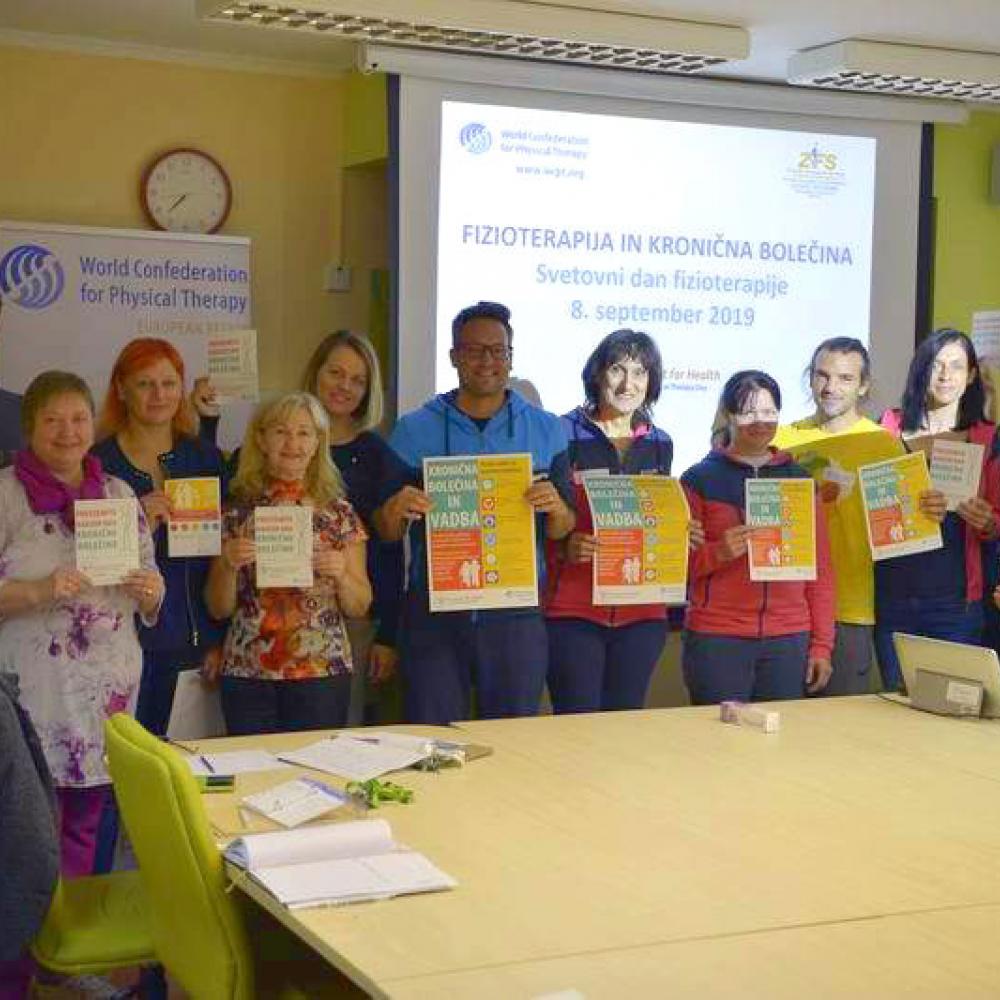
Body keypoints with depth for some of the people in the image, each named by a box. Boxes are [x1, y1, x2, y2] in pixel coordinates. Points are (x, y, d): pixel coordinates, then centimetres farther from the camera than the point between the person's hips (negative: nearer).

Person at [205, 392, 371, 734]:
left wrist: (341, 575, -13)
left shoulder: (338, 512, 3)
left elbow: (360, 606, 6)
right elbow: (219, 609, 6)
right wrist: (228, 565, -11)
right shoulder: (238, 510, 4)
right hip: (247, 672, 1)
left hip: (322, 671, 0)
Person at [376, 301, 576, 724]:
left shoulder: (545, 430, 7)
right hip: (432, 614, -1)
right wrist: (395, 510, -16)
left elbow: (563, 531, 8)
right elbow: (386, 532, 6)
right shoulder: (414, 430, 4)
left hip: (516, 614, 1)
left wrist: (555, 507, -15)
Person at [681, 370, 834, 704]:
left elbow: (821, 567, 12)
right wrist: (719, 552, -16)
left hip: (789, 641, 3)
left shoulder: (800, 479, 12)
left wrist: (822, 644, 6)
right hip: (716, 641, -2)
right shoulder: (699, 479, 4)